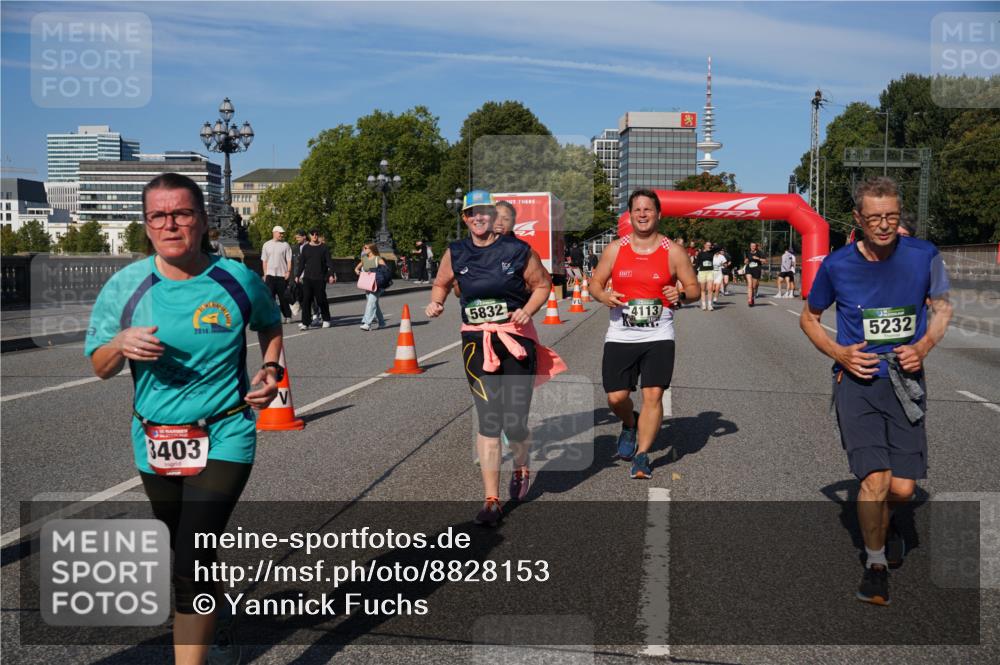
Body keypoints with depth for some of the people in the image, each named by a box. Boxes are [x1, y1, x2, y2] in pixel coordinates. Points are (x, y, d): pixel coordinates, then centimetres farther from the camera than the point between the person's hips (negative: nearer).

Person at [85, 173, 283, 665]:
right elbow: (99, 367, 2)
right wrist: (121, 345, -20)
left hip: (224, 440, -3)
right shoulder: (126, 285, -5)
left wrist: (271, 369, -4)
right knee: (190, 556, 23)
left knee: (191, 562, -16)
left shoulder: (237, 280, -8)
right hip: (154, 443, 4)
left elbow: (270, 325, 14)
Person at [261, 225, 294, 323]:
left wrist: (288, 271, -12)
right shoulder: (267, 245, 8)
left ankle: (286, 316, 17)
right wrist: (265, 274, 6)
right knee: (269, 296, -4)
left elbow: (289, 260, 1)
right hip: (270, 275, 1)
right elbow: (264, 261, 11)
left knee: (283, 297, 6)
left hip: (282, 275, -1)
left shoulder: (285, 245, 2)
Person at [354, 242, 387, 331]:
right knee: (374, 303, 12)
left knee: (371, 301, -16)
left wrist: (374, 272, -30)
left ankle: (367, 323, -20)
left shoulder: (378, 259, -8)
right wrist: (357, 270, 0)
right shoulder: (364, 259, 10)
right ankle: (381, 323, 24)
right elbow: (357, 267, 23)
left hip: (377, 284, -7)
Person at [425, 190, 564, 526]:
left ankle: (521, 467, 37)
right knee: (488, 420, -4)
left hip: (516, 337, -1)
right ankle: (491, 500, 3)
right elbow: (442, 283, 20)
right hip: (476, 341, 1)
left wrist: (527, 310, -10)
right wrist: (436, 302, -1)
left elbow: (542, 284, 7)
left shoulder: (517, 250, -2)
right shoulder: (456, 253, 5)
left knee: (515, 420, 1)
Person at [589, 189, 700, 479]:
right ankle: (630, 425, 36)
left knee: (653, 395, -11)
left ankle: (642, 456, 1)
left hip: (658, 336, -1)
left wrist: (681, 295, -17)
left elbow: (694, 288, 6)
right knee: (616, 398, 1)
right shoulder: (615, 249, 5)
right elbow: (595, 283, 11)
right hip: (620, 336, 2)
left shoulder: (673, 252, 1)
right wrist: (603, 296, -11)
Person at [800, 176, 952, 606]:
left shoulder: (922, 256, -5)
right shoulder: (837, 265, -7)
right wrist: (839, 353, -8)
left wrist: (924, 345, -5)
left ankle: (882, 525, 39)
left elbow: (942, 305, 13)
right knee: (875, 480, -12)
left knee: (902, 488, 1)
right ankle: (876, 562, 14)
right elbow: (809, 318, 8)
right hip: (857, 381, -1)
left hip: (906, 381, 2)